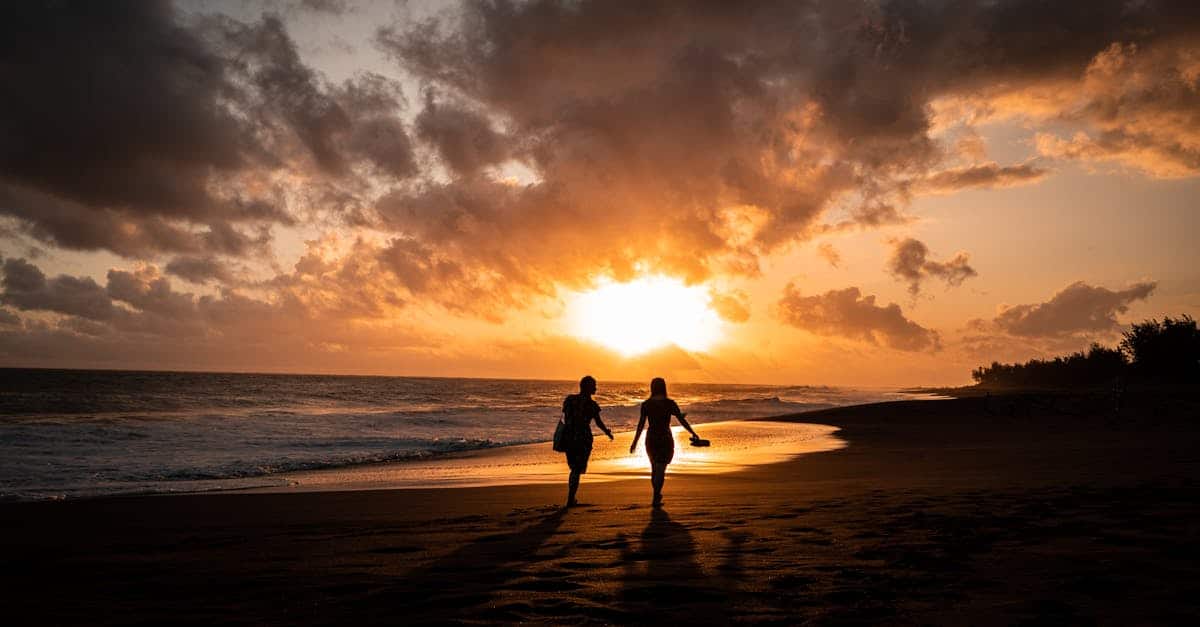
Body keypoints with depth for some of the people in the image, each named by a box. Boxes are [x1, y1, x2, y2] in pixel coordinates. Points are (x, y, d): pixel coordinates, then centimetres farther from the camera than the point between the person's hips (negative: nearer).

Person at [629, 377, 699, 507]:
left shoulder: (646, 404, -3)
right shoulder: (669, 403, -9)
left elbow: (641, 424, -4)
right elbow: (682, 420, -7)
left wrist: (635, 442, 2)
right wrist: (693, 433, 4)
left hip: (651, 438, 3)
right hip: (665, 439, -3)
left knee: (654, 467, 20)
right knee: (661, 469, 2)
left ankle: (657, 494, 31)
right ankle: (656, 498, -5)